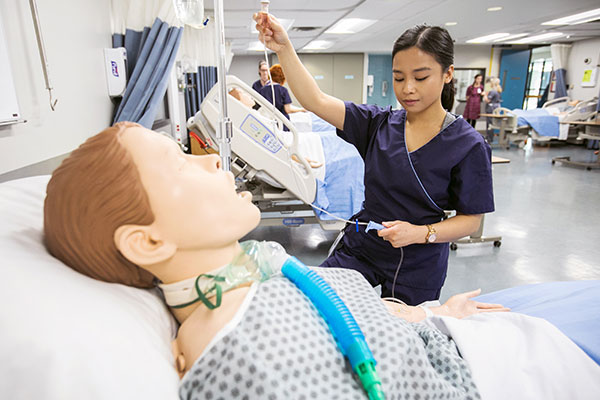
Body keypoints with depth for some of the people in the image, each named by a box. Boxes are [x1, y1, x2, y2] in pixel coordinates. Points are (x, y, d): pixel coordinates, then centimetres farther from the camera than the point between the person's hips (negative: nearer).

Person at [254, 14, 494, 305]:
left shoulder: (468, 145, -11)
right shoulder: (378, 124, -3)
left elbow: (471, 219, -7)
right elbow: (316, 101, -10)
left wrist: (420, 233, -23)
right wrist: (283, 48, -20)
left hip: (419, 267, -2)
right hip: (360, 249, 2)